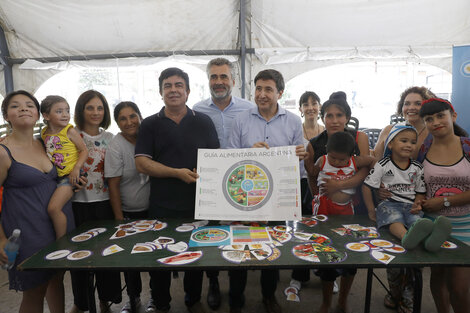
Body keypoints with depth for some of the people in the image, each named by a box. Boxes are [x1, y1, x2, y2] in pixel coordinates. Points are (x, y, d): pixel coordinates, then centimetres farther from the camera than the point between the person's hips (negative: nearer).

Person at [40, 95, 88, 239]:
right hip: (53, 177, 7)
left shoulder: (70, 131, -8)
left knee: (53, 208, -18)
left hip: (69, 176, -7)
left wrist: (77, 168, -20)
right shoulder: (44, 133, 8)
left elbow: (84, 150, -8)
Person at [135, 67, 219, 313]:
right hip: (162, 207, 0)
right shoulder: (150, 125, 3)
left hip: (197, 203, 1)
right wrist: (177, 173, -16)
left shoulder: (203, 122, 6)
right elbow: (141, 163, -6)